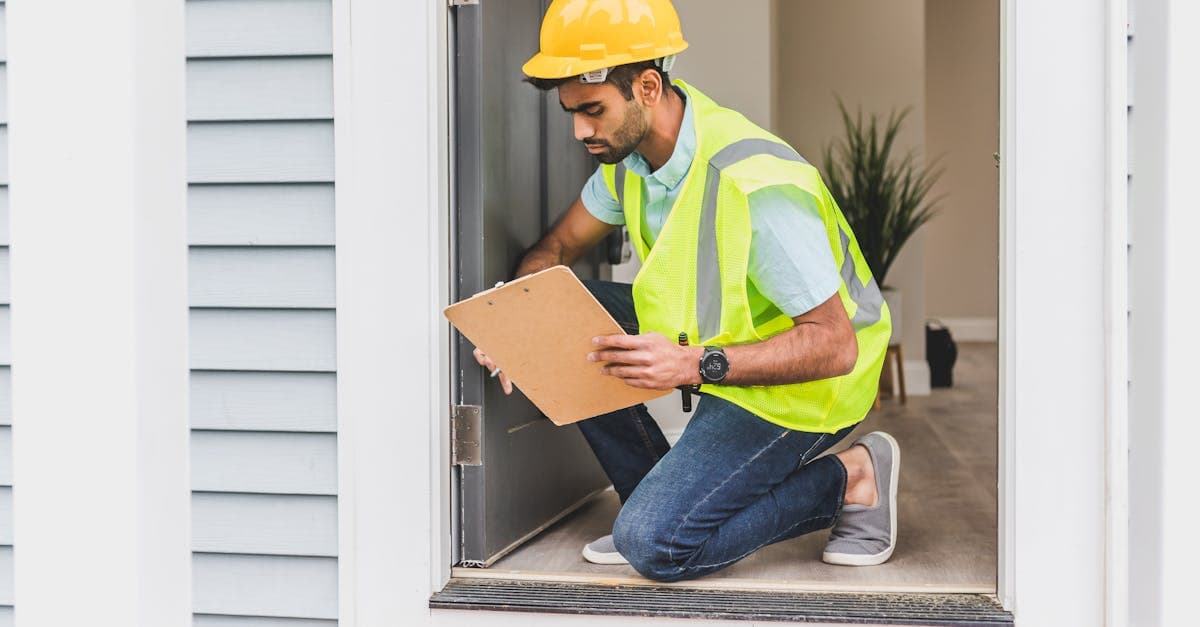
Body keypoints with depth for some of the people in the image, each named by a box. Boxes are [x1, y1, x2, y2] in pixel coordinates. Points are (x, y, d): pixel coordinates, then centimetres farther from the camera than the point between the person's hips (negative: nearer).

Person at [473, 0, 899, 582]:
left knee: (654, 545, -19)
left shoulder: (755, 185, -32)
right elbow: (557, 245, 8)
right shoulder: (632, 149, -5)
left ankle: (849, 478, -1)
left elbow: (834, 346, -30)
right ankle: (662, 498, 3)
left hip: (802, 383, -8)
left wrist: (695, 364, -41)